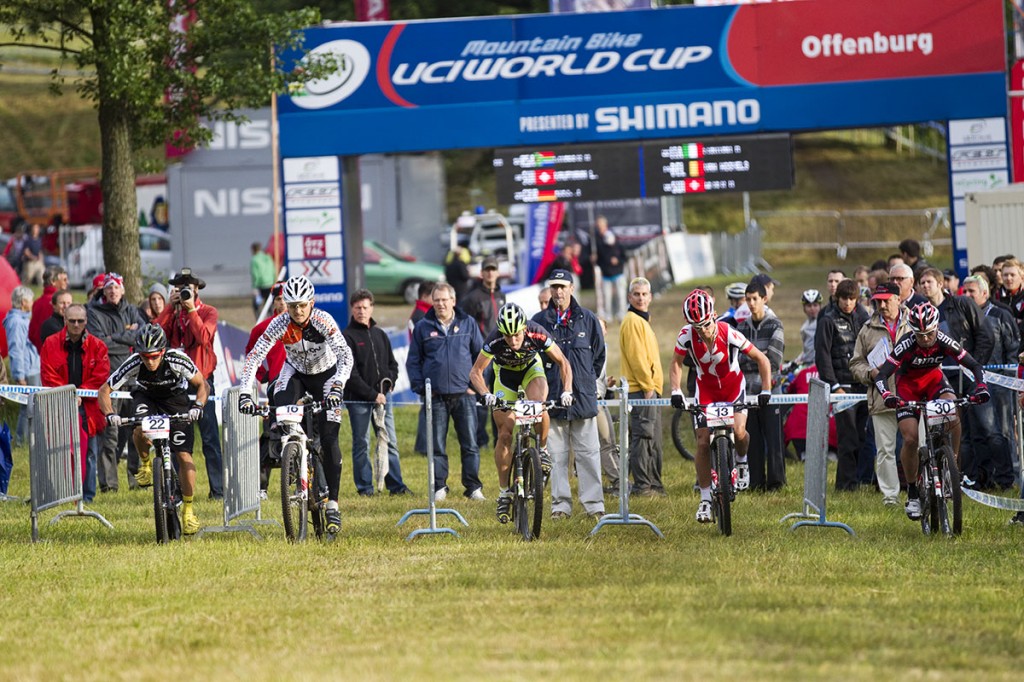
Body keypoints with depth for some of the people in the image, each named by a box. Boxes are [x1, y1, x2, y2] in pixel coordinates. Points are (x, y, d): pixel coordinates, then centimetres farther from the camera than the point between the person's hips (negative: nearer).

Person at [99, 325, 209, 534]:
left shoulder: (178, 360, -31)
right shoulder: (133, 364, -29)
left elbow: (201, 384, -16)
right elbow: (104, 390, -19)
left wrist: (197, 407, -33)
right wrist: (110, 414, -36)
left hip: (175, 399, -1)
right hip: (146, 397, 1)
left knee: (184, 456, -10)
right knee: (140, 430, -34)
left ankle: (188, 511, 2)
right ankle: (145, 463, -2)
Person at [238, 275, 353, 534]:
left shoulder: (323, 321, -28)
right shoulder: (279, 324, -23)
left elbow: (345, 354, -36)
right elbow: (254, 356, -25)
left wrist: (337, 386, -52)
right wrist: (245, 393, -37)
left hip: (326, 374, -2)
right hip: (295, 372, 2)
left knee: (329, 439, -12)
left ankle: (332, 504, -7)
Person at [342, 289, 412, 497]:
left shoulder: (380, 335, 15)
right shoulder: (348, 337, -4)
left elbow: (392, 363, 23)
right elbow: (350, 373, -11)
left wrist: (389, 381, 2)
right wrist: (372, 394, -14)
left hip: (382, 396, 5)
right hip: (358, 399, -5)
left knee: (390, 442, 3)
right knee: (361, 444, 0)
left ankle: (396, 485, 6)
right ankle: (364, 487, 6)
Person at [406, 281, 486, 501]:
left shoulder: (468, 324, 7)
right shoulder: (423, 327, 6)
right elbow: (413, 361, 10)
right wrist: (420, 388, -1)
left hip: (464, 394, 0)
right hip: (436, 397, 0)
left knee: (470, 444, -1)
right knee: (437, 446, 2)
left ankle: (473, 487, 5)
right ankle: (439, 487, 9)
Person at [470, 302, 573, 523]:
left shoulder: (537, 334, -32)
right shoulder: (495, 341, -33)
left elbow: (562, 363, -20)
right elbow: (475, 372, -25)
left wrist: (566, 391, -33)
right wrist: (485, 394, -43)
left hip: (531, 370, -1)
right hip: (506, 375, 1)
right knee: (505, 434, -5)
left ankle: (542, 449, -7)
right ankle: (504, 492, 5)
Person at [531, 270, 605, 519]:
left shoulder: (587, 319, 6)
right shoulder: (539, 321, 5)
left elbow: (599, 353, 14)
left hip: (583, 396, 0)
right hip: (552, 397, 0)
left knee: (588, 452, -2)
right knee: (556, 453, 1)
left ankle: (594, 503, 0)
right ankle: (560, 503, 6)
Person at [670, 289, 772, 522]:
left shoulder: (729, 334, -28)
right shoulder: (687, 336, -23)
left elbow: (762, 360, -18)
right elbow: (676, 363, -6)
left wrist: (766, 390, -24)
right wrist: (676, 391, -20)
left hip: (733, 389, -2)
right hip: (706, 392, 2)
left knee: (738, 431, -25)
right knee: (703, 442, -7)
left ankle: (742, 461, 9)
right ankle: (705, 499, 2)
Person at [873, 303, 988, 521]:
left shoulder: (944, 342, -24)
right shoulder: (906, 345, -30)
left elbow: (974, 365, -19)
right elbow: (881, 376, -33)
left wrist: (980, 386, -38)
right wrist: (887, 395, -52)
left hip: (933, 378, 1)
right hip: (908, 384, -1)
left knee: (954, 415, -29)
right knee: (910, 439, -14)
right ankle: (912, 494, 2)